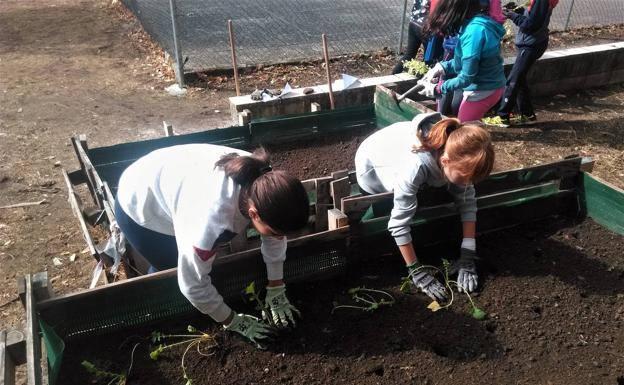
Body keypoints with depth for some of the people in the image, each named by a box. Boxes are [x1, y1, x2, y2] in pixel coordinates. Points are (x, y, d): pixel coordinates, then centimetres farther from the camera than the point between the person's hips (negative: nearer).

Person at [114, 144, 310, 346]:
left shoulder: (264, 181, -26)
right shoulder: (209, 220, -45)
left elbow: (275, 239, -10)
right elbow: (193, 285, -32)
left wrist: (276, 292, -5)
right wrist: (234, 323, -18)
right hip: (138, 205, -6)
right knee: (170, 274, 2)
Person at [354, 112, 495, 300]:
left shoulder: (457, 152, -30)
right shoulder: (416, 165, -47)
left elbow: (467, 200, -21)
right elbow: (398, 223, -41)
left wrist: (468, 253, -27)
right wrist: (417, 273, -35)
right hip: (371, 167, -5)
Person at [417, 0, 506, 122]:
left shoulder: (474, 30, -28)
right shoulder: (479, 20, 0)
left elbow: (467, 77, -24)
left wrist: (437, 89, -14)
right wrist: (441, 67, 2)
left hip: (482, 91, -8)